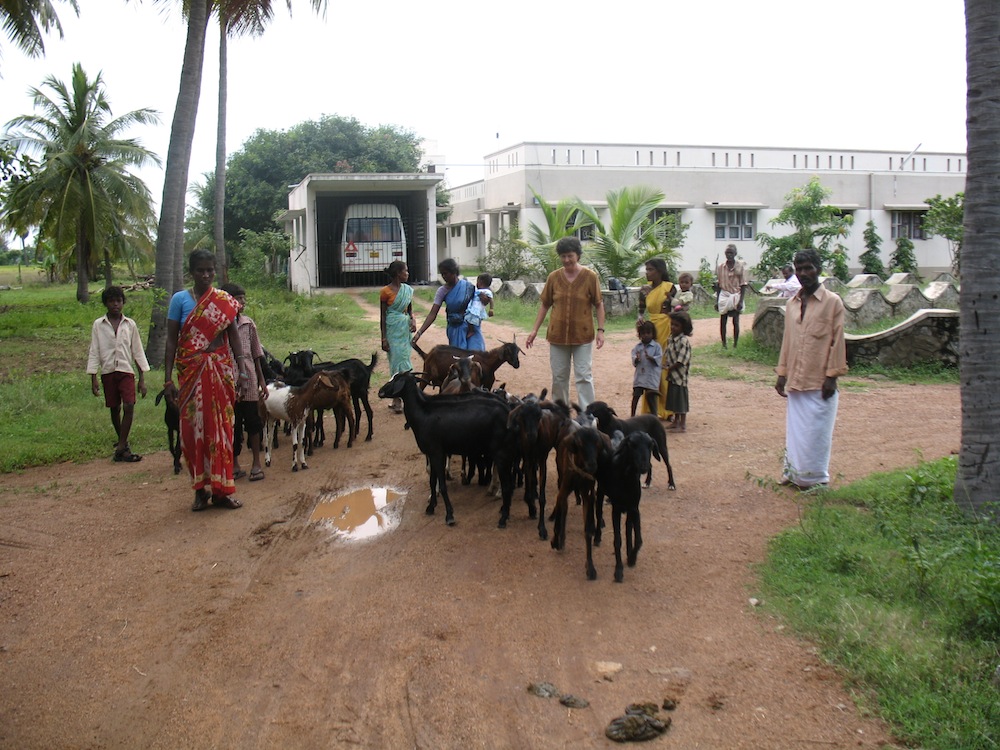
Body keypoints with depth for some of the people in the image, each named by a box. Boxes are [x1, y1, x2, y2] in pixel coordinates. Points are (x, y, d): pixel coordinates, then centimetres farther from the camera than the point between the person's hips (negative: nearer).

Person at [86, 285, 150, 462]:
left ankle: (121, 448, -15)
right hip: (108, 371, 1)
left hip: (126, 371, -1)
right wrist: (93, 379, -2)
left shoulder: (130, 324, 4)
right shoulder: (98, 325, 1)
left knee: (129, 406, -16)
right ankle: (122, 441, 29)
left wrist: (142, 379, 5)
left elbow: (137, 351, 7)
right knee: (114, 409, 10)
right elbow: (94, 352, 3)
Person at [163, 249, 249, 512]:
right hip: (191, 372, -1)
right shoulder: (180, 299, 0)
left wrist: (242, 367, -7)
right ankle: (201, 489, 11)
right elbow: (171, 341, 0)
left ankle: (221, 490, 10)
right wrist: (168, 379, -5)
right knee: (193, 428, 1)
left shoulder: (224, 300, 5)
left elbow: (234, 336, 5)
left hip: (220, 371, 1)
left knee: (221, 428, 3)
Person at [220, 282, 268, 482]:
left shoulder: (248, 324, 3)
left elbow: (256, 355, 9)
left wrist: (262, 381, 8)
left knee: (252, 421, 4)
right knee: (232, 423, 7)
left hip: (249, 382, 2)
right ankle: (235, 465, 19)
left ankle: (256, 464, 15)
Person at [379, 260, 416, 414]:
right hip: (393, 329, -5)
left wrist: (413, 320, -3)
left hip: (405, 328, 5)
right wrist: (384, 338, -8)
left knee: (403, 360, 6)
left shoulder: (408, 290, 8)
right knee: (397, 362, -6)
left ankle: (397, 400, 12)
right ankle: (397, 400, -1)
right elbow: (382, 316, -5)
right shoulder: (385, 291, -7)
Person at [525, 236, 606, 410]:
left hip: (583, 336, -3)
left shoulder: (590, 277, -4)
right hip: (557, 335, 3)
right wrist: (535, 329, 6)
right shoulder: (554, 277, 2)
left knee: (584, 376, -3)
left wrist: (601, 330, -8)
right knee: (559, 377, 11)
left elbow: (599, 305, 0)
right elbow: (544, 305, 9)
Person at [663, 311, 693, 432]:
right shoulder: (671, 338, 8)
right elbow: (667, 354, 16)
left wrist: (670, 368, -14)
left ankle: (683, 424, 6)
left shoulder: (684, 341, -18)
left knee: (681, 398, -1)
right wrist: (665, 366, 1)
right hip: (672, 375, 9)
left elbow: (681, 361, -21)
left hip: (680, 375, -9)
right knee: (673, 398, 17)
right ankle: (676, 421, 29)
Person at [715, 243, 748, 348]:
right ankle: (723, 344, 15)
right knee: (722, 321, 4)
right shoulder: (721, 267, 2)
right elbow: (718, 285, 8)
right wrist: (717, 300, 5)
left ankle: (735, 345, 6)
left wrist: (741, 301, -10)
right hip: (724, 296, 2)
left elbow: (743, 285, -4)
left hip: (736, 296, -2)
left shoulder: (740, 266, -5)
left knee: (736, 321, -2)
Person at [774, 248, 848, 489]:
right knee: (795, 429, 11)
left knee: (816, 431, 0)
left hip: (819, 382, -5)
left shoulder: (832, 302, -6)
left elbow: (838, 341, -7)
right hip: (795, 380, 5)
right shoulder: (792, 304, 10)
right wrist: (782, 374, 12)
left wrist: (832, 376, -11)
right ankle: (794, 472, 20)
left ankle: (815, 477, 11)